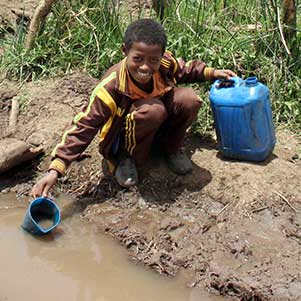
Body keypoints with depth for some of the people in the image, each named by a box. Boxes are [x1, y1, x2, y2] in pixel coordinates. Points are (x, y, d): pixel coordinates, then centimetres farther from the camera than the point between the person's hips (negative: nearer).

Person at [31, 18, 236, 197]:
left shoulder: (166, 63, -19)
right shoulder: (110, 87, -33)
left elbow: (185, 71, 9)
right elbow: (83, 128, -34)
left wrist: (211, 73, -1)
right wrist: (55, 171, -41)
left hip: (159, 127, 5)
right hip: (122, 138, -5)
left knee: (189, 99, -23)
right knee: (153, 110, -37)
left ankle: (172, 148, 4)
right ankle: (127, 158, -9)